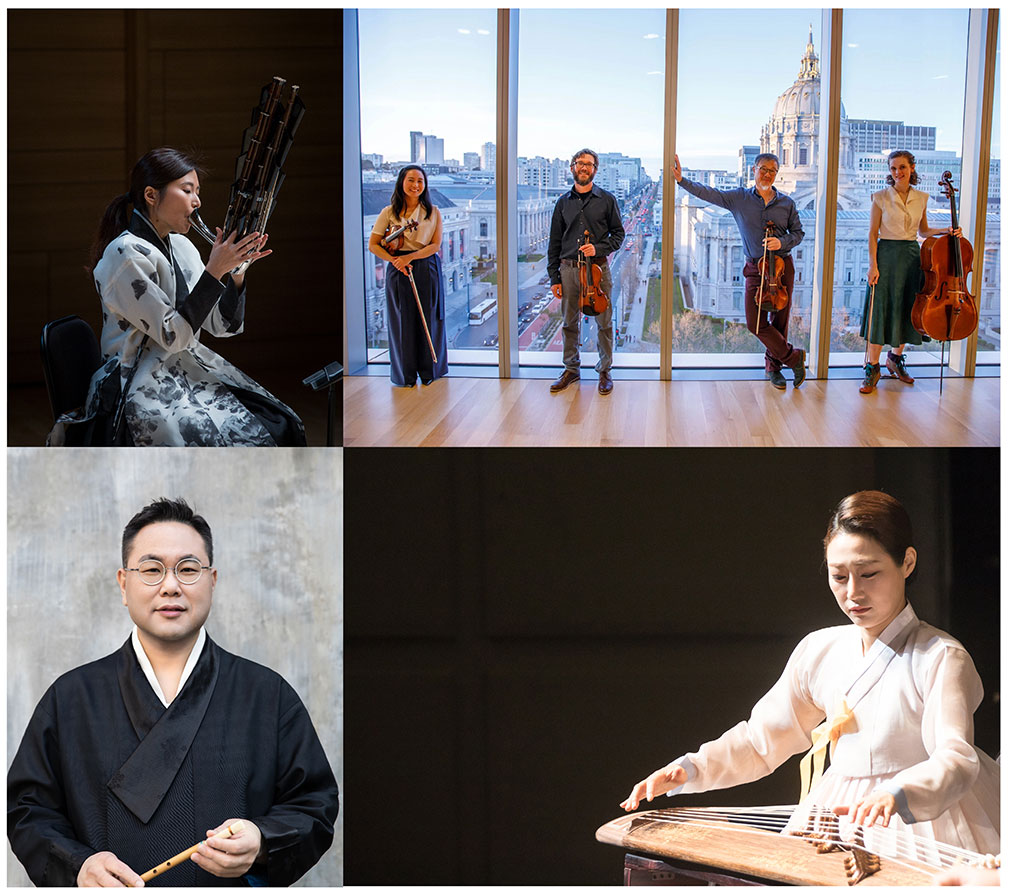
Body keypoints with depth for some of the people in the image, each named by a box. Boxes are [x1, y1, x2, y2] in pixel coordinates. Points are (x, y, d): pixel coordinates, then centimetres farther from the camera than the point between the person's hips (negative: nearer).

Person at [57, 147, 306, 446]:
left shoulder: (181, 246, 11)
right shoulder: (125, 254, -13)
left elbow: (223, 326, 8)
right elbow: (173, 336, -19)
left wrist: (237, 270, -7)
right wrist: (215, 270, -20)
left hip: (188, 370, 8)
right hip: (143, 386, -8)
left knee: (281, 424, -9)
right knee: (243, 441, -25)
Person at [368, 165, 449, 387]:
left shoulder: (433, 213, 5)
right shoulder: (388, 213, 3)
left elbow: (435, 245, -3)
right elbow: (373, 245, 1)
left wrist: (410, 257, -17)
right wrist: (395, 260, -15)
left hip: (428, 271, 0)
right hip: (398, 272, 0)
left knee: (429, 320, 3)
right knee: (402, 322, 2)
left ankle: (430, 372, 16)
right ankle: (405, 375, 12)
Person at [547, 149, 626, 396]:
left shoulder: (606, 199, 4)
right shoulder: (564, 202, 9)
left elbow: (618, 234, 6)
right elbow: (555, 242, 10)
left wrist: (598, 248, -13)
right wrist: (554, 276, 5)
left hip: (597, 267, -2)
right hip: (568, 269, 2)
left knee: (604, 322, 1)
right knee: (569, 322, 7)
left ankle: (605, 371, 12)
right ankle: (571, 369, 19)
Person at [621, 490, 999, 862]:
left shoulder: (939, 657, -7)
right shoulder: (819, 651, 10)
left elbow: (956, 759, -21)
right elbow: (759, 739, 19)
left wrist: (895, 796, -42)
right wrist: (689, 769, 3)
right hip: (836, 829, 5)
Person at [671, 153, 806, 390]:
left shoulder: (786, 203, 4)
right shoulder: (739, 198, 1)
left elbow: (798, 233, 9)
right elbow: (709, 194, -5)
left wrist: (782, 242, -11)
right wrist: (681, 180, -14)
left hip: (782, 266, 0)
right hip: (755, 268, 0)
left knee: (780, 320, 5)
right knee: (756, 322, -9)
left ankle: (773, 366, 23)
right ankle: (793, 357, 7)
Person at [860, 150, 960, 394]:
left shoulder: (921, 198, 6)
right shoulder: (881, 197, -4)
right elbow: (873, 233, -5)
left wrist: (946, 231, 1)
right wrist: (873, 265, -13)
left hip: (912, 256, 4)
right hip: (887, 255, -4)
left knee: (907, 310, 10)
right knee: (881, 311, -5)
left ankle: (896, 358, 29)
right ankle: (872, 368, 0)